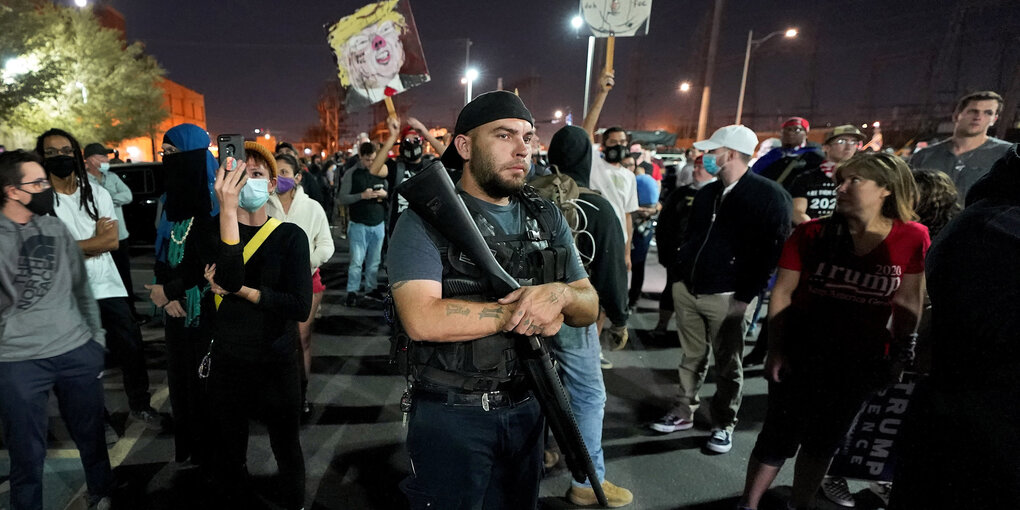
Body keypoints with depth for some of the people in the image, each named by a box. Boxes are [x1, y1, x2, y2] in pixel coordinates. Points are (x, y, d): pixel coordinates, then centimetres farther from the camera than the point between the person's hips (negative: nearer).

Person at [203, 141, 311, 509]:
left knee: (287, 450, 16)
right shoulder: (215, 230, -4)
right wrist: (227, 209, -33)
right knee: (228, 456, 17)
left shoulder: (290, 236, -7)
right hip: (227, 363, 1)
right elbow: (230, 279, -26)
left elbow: (301, 307, -16)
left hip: (277, 364, -1)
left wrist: (241, 290, -18)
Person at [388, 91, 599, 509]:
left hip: (526, 409, 5)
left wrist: (561, 294, -20)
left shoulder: (547, 219, 4)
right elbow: (422, 320, -27)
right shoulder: (425, 220, -13)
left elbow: (589, 308, 3)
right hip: (451, 416, -5)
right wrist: (517, 311, -20)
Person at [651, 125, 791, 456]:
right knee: (692, 357, 16)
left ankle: (723, 425, 23)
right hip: (688, 291, 6)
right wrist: (680, 277, 11)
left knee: (728, 366, 8)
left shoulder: (768, 195, -10)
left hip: (728, 297, -6)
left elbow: (772, 250, -12)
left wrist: (746, 296, -14)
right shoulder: (707, 193, 12)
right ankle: (684, 412, 29)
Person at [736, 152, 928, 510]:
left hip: (860, 363, 2)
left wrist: (900, 355, 5)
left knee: (825, 439, 18)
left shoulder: (912, 238, -7)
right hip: (802, 356, -1)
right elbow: (782, 293, -7)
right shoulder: (813, 234, -10)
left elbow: (907, 303, 2)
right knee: (780, 436, 6)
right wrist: (776, 351, -9)